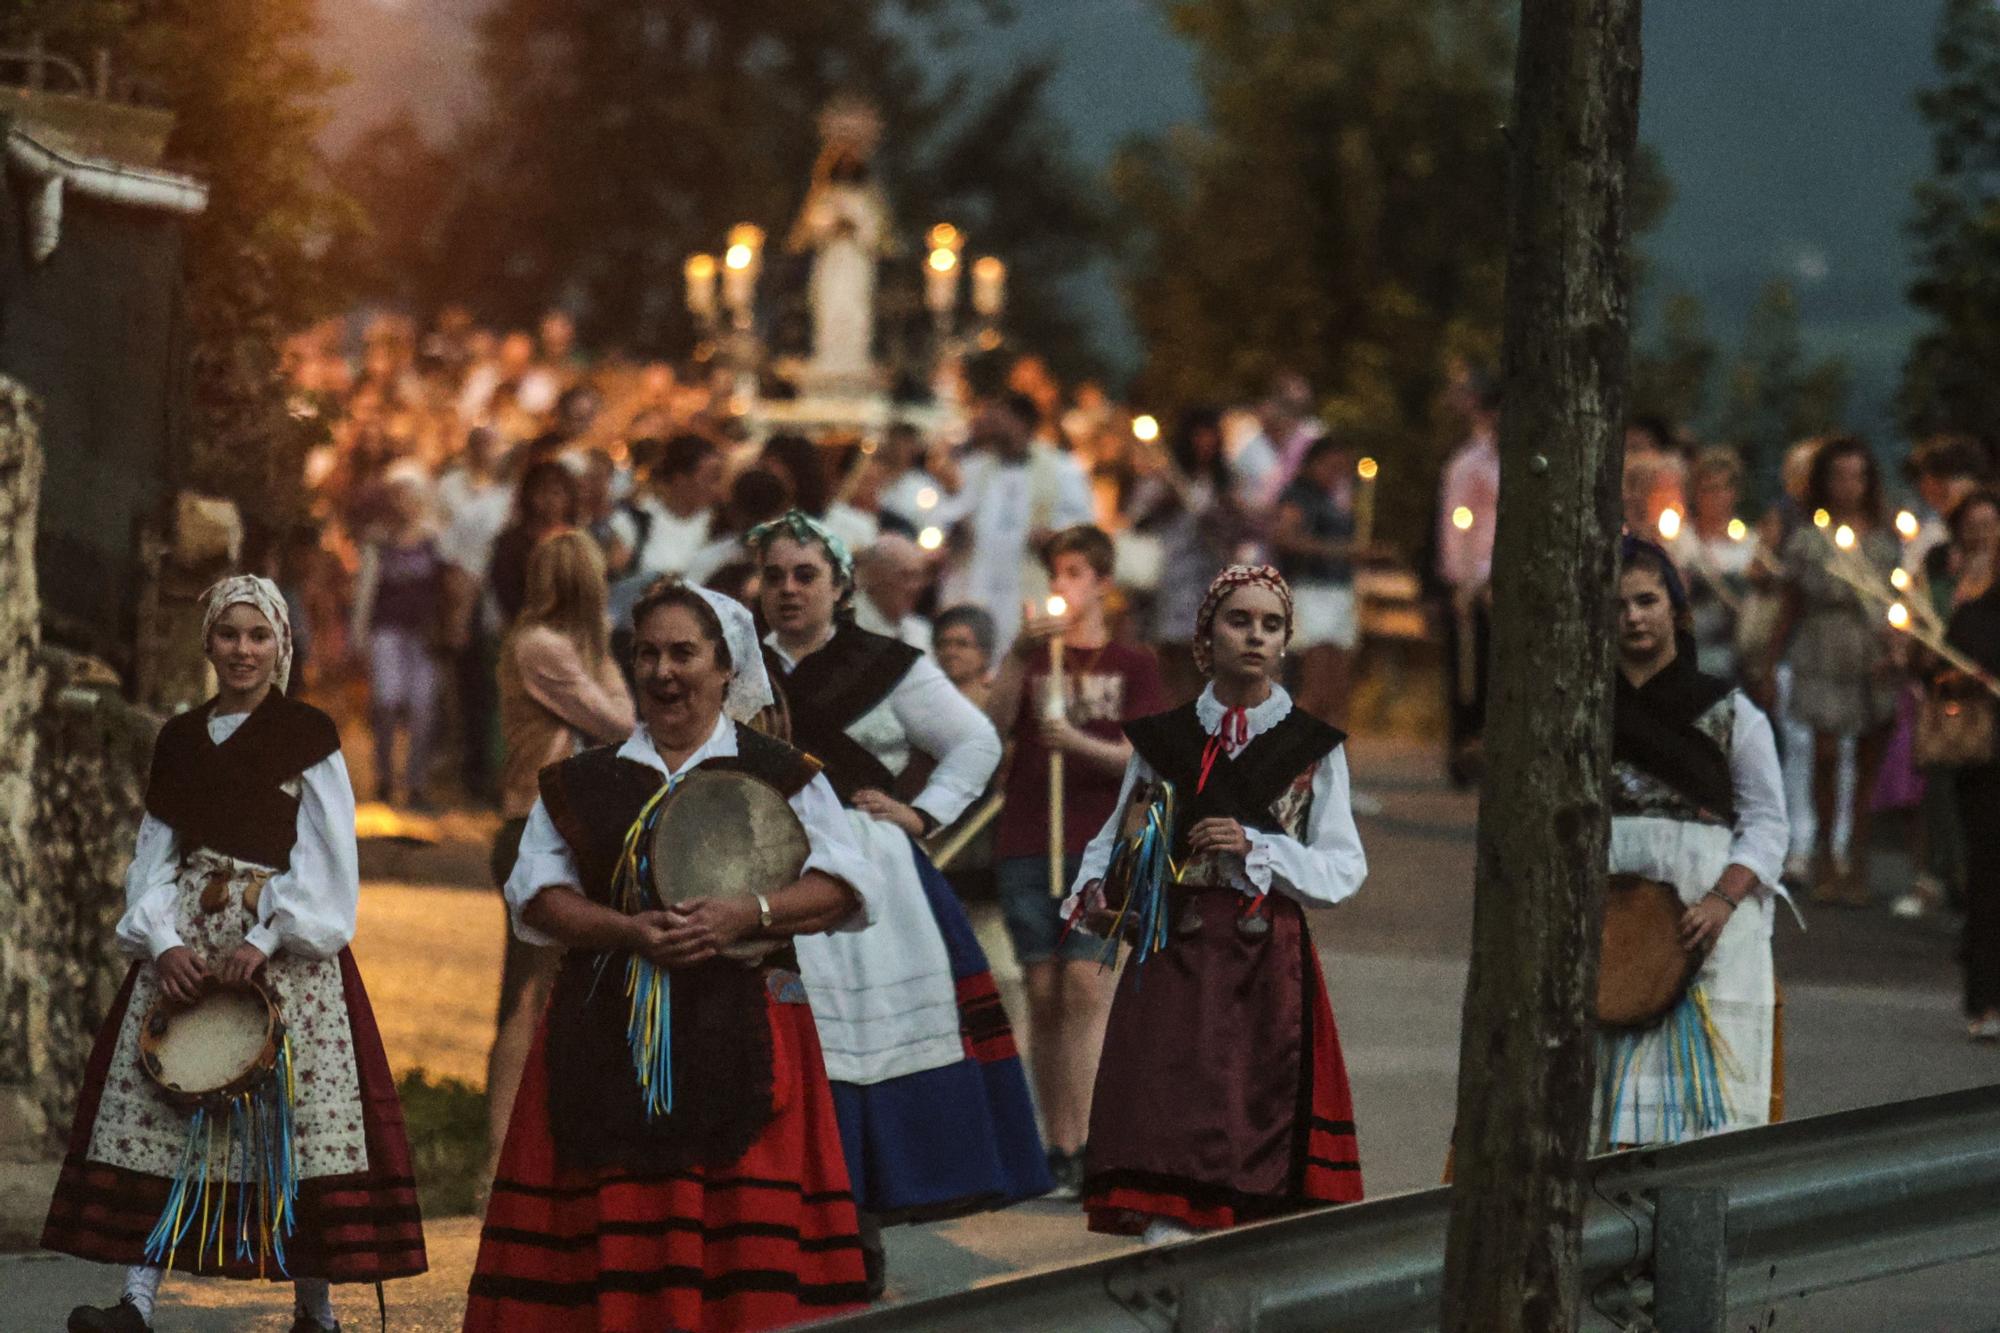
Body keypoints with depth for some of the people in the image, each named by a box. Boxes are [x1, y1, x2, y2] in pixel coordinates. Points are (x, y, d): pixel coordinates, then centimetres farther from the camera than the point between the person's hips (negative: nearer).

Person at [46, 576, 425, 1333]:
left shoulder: (308, 737, 1)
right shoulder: (180, 741, 13)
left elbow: (323, 862, -4)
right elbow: (154, 856, 10)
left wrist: (263, 942, -14)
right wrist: (164, 943, -6)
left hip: (283, 945, -4)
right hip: (185, 944, 4)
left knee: (295, 1117, -8)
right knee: (163, 1109, -5)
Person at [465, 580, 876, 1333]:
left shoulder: (780, 776, 9)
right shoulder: (583, 782, 14)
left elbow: (844, 888, 1)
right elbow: (535, 895, 5)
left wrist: (745, 916, -15)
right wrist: (631, 932, -12)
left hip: (738, 1032, -2)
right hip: (605, 1030, 2)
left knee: (748, 1234, -8)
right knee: (611, 1230, -6)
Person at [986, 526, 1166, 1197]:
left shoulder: (1131, 664, 10)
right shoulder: (1031, 655, 15)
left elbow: (1146, 757, -1)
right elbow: (990, 729, -2)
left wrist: (1080, 744, -17)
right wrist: (1019, 656, -14)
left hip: (1100, 845, -2)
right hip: (1026, 844, 2)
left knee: (1087, 986, -14)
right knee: (1043, 992, 0)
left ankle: (1084, 1146, -17)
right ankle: (1058, 1146, 4)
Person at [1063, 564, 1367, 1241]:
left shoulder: (1312, 748, 7)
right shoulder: (1163, 739, 11)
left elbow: (1344, 869, 3)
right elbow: (1117, 839, 15)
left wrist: (1255, 847, -10)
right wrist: (1093, 893, -5)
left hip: (1267, 957, 0)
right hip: (1174, 954, 0)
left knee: (1259, 1124, -3)